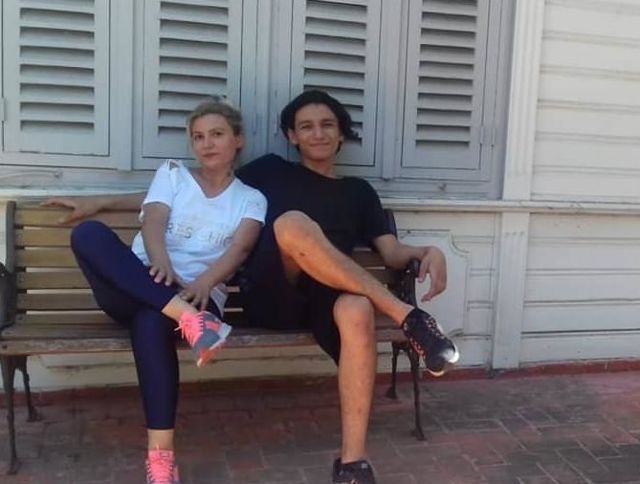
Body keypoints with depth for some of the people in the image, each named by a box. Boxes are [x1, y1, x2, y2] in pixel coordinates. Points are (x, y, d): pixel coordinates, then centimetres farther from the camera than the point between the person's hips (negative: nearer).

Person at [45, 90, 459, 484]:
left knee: (358, 312, -38)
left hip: (328, 298, 2)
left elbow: (392, 252, 18)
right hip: (270, 297, -1)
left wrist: (429, 252, -6)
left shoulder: (358, 191, 26)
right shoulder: (272, 170, 21)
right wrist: (103, 202, 17)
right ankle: (407, 317, -28)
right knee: (292, 223, -34)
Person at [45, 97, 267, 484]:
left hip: (196, 294, -2)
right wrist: (161, 263, -24)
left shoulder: (251, 199, 15)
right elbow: (153, 223, 0)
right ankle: (188, 320, -40)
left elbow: (239, 248, -5)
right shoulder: (172, 173, 19)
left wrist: (204, 283, -27)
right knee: (89, 233, -28)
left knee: (151, 320, -39)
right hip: (137, 288, 3)